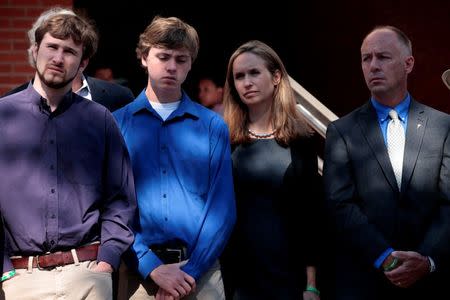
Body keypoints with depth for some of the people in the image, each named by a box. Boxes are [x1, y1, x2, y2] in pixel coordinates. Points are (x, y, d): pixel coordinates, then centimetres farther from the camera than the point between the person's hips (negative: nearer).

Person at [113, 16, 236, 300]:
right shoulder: (116, 124, 3)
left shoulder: (213, 126, 5)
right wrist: (152, 266, -13)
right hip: (137, 271, 0)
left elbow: (223, 208, 0)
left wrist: (190, 271, -11)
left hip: (200, 270, 0)